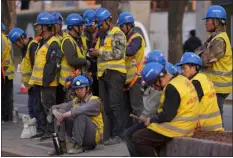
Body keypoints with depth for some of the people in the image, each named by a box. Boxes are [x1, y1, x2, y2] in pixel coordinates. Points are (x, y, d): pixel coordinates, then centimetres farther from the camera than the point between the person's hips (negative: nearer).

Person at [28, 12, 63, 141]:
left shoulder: (53, 44, -16)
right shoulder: (45, 42, 16)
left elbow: (53, 65, -22)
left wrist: (46, 80, -22)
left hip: (48, 83, -10)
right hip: (44, 81, 10)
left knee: (49, 106, -6)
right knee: (48, 106, 14)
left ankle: (50, 131, -2)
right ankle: (50, 131, 20)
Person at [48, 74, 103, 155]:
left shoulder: (95, 101, -8)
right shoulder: (74, 102, 12)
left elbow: (81, 110, -29)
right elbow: (54, 107, 5)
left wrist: (63, 116, -29)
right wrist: (56, 112, -19)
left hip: (93, 136, -6)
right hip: (77, 134, 6)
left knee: (80, 114, -31)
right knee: (60, 111, -6)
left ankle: (77, 146, -28)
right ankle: (61, 144, -17)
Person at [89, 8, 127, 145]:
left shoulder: (117, 34, -4)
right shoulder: (102, 36, 23)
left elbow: (118, 53, -15)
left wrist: (100, 53, -12)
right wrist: (93, 53, 13)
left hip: (115, 72, -9)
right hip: (103, 73, 9)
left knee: (115, 105, -11)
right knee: (106, 106, 7)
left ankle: (117, 135, -11)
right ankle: (107, 134, 10)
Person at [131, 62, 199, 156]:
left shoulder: (172, 88, -21)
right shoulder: (181, 80, 9)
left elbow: (167, 116, -23)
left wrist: (151, 120, -7)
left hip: (175, 130, -10)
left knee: (138, 138, -3)